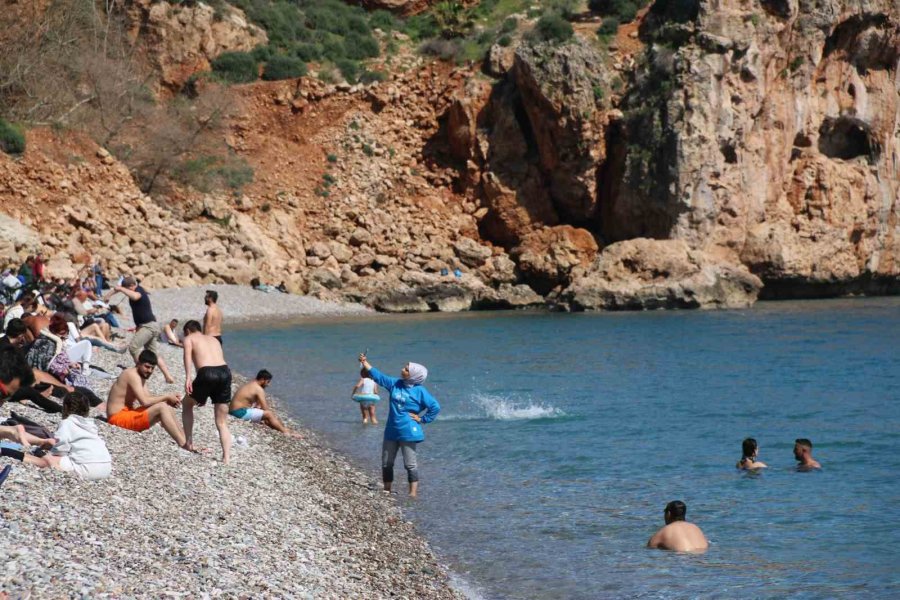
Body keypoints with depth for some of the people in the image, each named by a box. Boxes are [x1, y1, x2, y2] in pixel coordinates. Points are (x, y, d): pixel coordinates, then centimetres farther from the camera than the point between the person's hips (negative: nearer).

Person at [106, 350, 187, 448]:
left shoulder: (141, 376, 15)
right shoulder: (132, 375, -16)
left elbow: (149, 399, 7)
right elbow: (144, 401, -25)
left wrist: (169, 400, -9)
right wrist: (167, 397, -16)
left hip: (128, 414, 10)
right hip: (118, 417, -10)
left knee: (168, 408, 3)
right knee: (162, 408, -22)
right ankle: (184, 445, -26)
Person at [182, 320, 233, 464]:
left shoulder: (189, 338, 17)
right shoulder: (214, 340, 32)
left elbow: (188, 354, -6)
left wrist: (187, 377, -18)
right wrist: (206, 395, 36)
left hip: (207, 373, -4)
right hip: (225, 372, 4)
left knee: (187, 404, 26)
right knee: (222, 422, 12)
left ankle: (189, 443, 27)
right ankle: (226, 457, -2)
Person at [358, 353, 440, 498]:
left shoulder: (419, 391, -10)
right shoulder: (395, 384, 4)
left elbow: (435, 407, -10)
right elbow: (378, 376, 9)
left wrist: (422, 419, -9)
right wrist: (365, 363, 6)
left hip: (407, 432, -6)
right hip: (391, 431, 6)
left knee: (410, 464, -2)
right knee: (386, 463, 12)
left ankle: (413, 493, 2)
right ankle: (387, 490, 24)